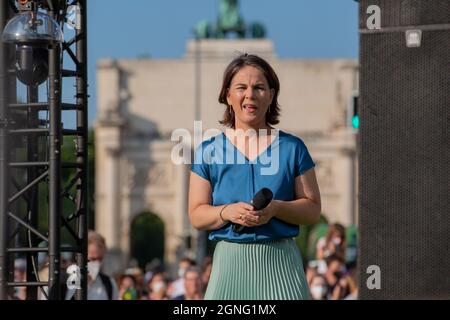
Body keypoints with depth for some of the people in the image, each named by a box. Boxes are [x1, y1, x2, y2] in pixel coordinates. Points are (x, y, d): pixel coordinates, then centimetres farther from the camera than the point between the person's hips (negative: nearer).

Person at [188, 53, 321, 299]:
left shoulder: (292, 148, 7)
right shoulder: (209, 150, 8)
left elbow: (313, 209, 5)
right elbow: (196, 216, 7)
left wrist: (276, 208, -13)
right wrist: (228, 212, -13)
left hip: (281, 262, 0)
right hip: (229, 259, 0)